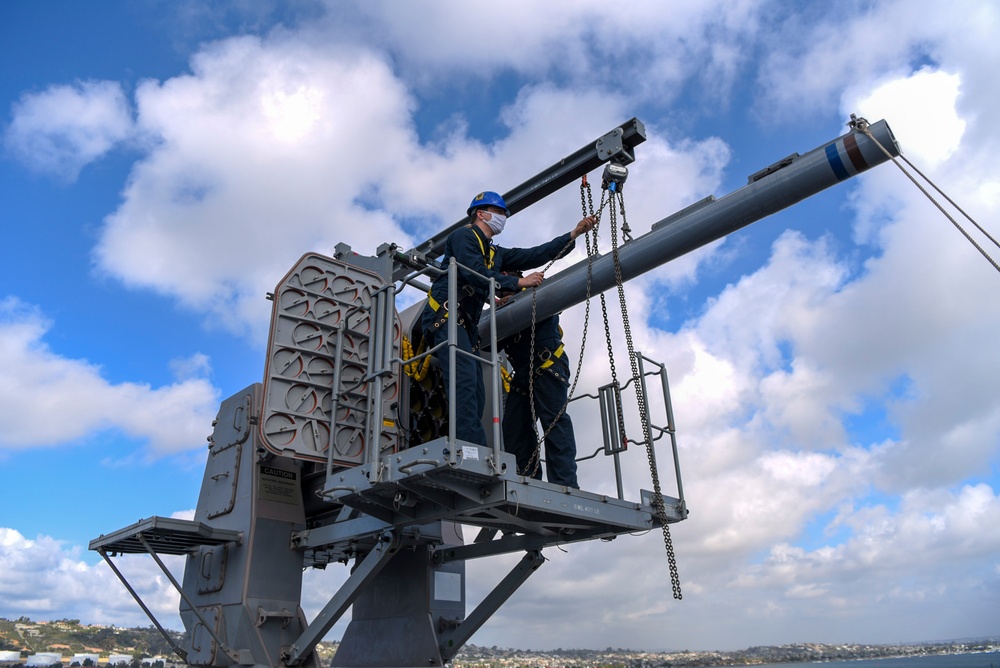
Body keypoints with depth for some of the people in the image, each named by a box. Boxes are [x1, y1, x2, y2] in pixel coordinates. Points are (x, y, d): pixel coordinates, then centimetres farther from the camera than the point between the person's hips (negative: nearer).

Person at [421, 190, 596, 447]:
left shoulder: (494, 253, 28)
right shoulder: (463, 235, 4)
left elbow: (533, 256, 21)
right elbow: (474, 273, -13)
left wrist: (574, 233, 17)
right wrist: (518, 282, -11)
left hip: (466, 325, 9)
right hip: (445, 315, -9)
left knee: (476, 394, -1)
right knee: (465, 380, -25)